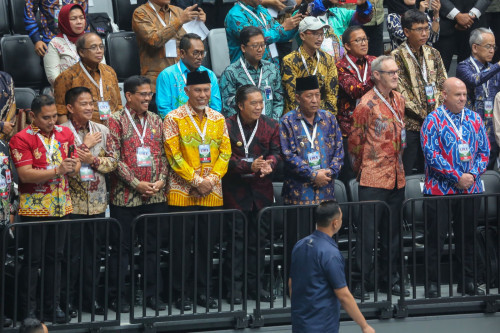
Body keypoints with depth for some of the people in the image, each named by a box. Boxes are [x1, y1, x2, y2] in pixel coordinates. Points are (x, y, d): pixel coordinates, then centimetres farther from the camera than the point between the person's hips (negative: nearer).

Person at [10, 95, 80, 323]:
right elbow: (25, 175, -16)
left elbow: (76, 165, 13)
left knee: (55, 257, 10)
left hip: (61, 206, 5)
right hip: (34, 208, -5)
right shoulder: (22, 139, -9)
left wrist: (72, 168, -12)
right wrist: (57, 170, -23)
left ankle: (52, 307, 17)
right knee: (32, 259, -1)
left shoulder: (65, 134, 9)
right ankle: (28, 310, 5)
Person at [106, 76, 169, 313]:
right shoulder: (116, 121, -4)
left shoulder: (156, 121, 11)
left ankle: (152, 294, 16)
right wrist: (136, 184, -14)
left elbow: (163, 154, 12)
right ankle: (119, 296, 8)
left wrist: (161, 180, -4)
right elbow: (113, 158, -10)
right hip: (125, 196, -4)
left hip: (155, 196, 4)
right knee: (122, 247, 2)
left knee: (152, 246, 8)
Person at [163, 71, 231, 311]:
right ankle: (181, 293, 6)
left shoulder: (218, 120, 10)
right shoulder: (174, 119, -4)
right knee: (181, 244, -1)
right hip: (182, 192, -4)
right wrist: (196, 180, -14)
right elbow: (174, 156, -9)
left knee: (207, 243, 7)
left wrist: (212, 178, -8)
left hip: (211, 193, 4)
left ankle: (204, 292, 14)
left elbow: (225, 153, 7)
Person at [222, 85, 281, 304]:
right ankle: (235, 286, 3)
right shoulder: (227, 126, -7)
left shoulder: (271, 125, 6)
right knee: (236, 238, -2)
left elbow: (276, 152, 2)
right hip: (236, 190, -4)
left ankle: (255, 284, 16)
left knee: (259, 238, 8)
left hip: (262, 190, 4)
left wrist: (269, 164, -21)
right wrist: (250, 166, -24)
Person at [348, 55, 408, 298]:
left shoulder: (398, 100, 10)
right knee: (368, 231, -4)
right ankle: (361, 282, 2)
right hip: (373, 178, -7)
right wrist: (361, 169, 3)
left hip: (396, 176, 7)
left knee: (392, 231, 13)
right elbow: (355, 141, -5)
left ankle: (389, 279, 22)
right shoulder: (367, 104, -11)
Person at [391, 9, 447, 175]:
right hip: (409, 124, -5)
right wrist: (426, 115, -14)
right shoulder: (397, 56, -7)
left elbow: (443, 86, 11)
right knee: (406, 173, -5)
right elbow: (401, 93, -12)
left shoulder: (433, 54, 12)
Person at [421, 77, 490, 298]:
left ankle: (467, 282, 18)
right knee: (436, 238, -1)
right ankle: (433, 283, 5)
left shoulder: (474, 120, 9)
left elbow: (484, 151, 9)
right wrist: (457, 177, -16)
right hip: (440, 189, -4)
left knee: (467, 237, 9)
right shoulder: (433, 120, -4)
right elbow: (431, 154, -12)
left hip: (470, 189, 4)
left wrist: (473, 175, -9)